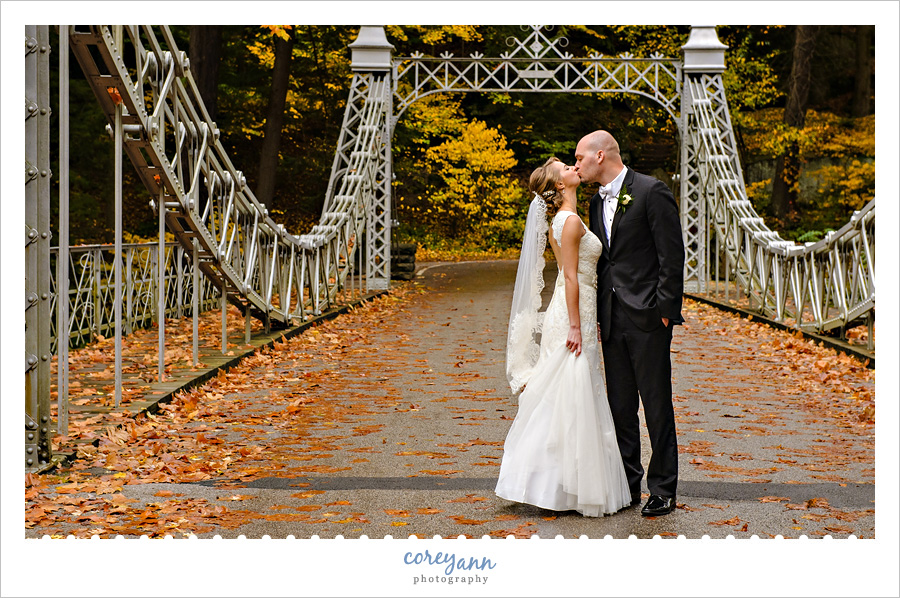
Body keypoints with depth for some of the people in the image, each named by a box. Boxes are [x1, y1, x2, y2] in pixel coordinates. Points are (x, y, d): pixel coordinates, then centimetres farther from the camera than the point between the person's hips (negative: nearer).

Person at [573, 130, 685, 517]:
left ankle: (663, 490, 8)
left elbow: (672, 255, -10)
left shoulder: (652, 192, -8)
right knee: (620, 407, 10)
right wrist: (597, 315, 11)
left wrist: (664, 310, -13)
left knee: (657, 405, -1)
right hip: (612, 320, 7)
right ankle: (627, 486, 18)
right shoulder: (596, 202, 15)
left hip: (647, 316, -7)